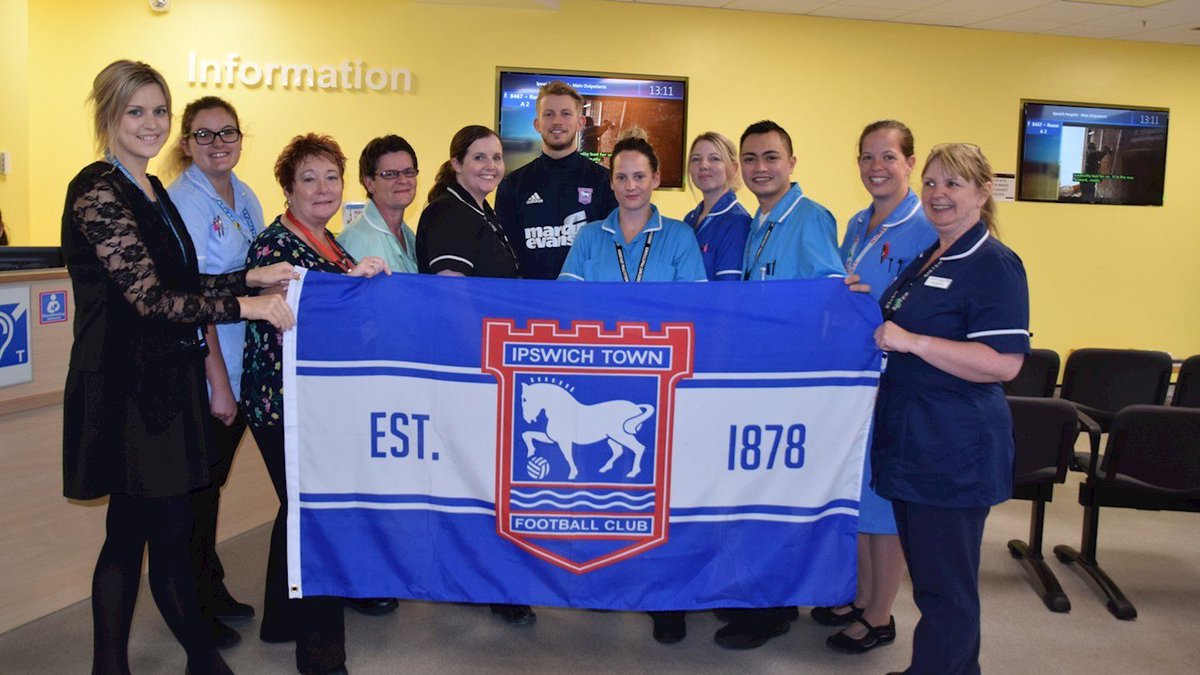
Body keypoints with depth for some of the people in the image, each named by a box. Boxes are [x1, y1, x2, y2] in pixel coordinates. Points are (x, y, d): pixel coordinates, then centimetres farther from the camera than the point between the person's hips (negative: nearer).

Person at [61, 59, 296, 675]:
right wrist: (247, 305, -21)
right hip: (124, 387, -9)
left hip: (160, 381, 9)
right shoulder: (97, 192, -14)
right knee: (166, 529, 1)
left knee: (145, 530, 16)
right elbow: (149, 298, -21)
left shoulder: (148, 189, 15)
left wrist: (251, 277, 4)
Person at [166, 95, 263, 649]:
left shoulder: (246, 199, 9)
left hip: (243, 365, 7)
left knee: (213, 479, 18)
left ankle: (212, 589, 32)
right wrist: (218, 380, -18)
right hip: (201, 372, -7)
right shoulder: (183, 201, -13)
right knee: (196, 484, 5)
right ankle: (193, 606, 21)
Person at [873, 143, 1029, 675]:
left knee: (946, 587, 2)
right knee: (929, 576, 19)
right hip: (911, 442, 9)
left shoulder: (994, 265, -13)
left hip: (954, 451, -9)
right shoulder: (927, 260, 15)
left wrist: (911, 341, -24)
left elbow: (1003, 362, -23)